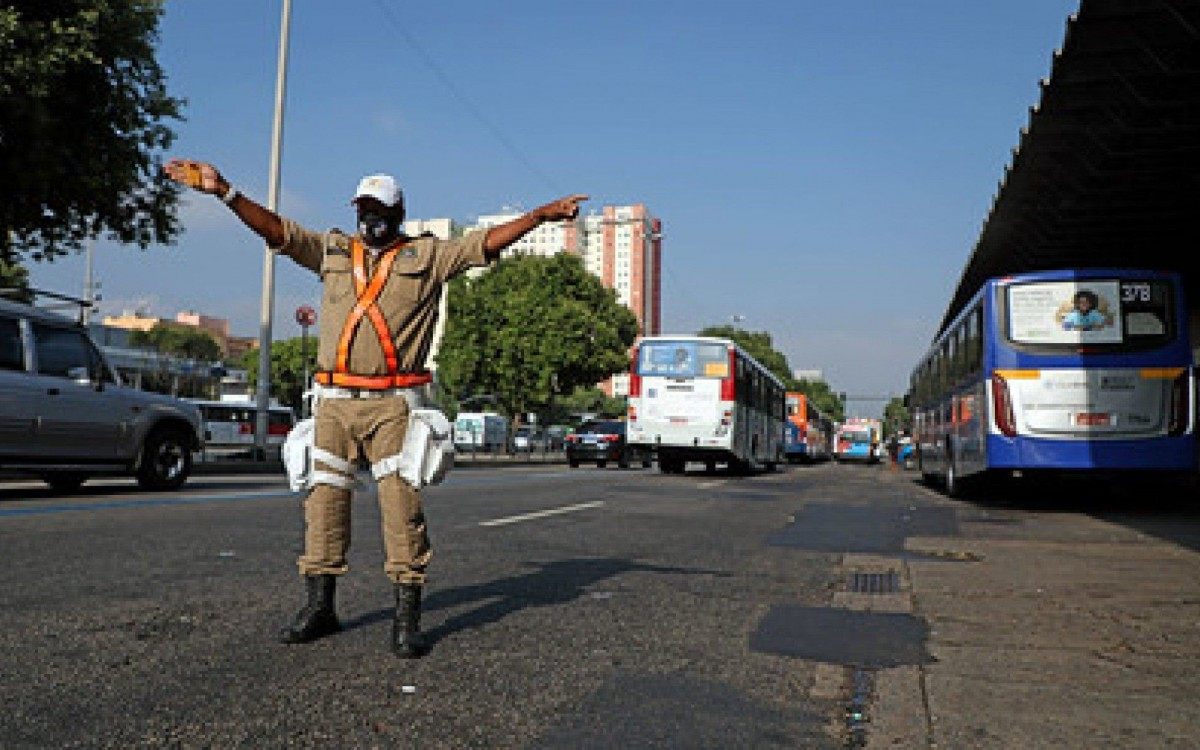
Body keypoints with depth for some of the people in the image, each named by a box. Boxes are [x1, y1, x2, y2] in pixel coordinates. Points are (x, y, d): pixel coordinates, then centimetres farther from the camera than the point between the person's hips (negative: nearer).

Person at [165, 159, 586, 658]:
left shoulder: (427, 256, 9)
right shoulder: (332, 250, 18)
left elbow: (488, 242, 2)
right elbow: (276, 229, 12)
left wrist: (542, 215, -6)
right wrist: (224, 191, 1)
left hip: (392, 404, -3)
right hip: (334, 400, 4)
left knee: (401, 501, -8)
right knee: (324, 499, 6)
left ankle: (407, 616, -1)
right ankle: (319, 606, 18)